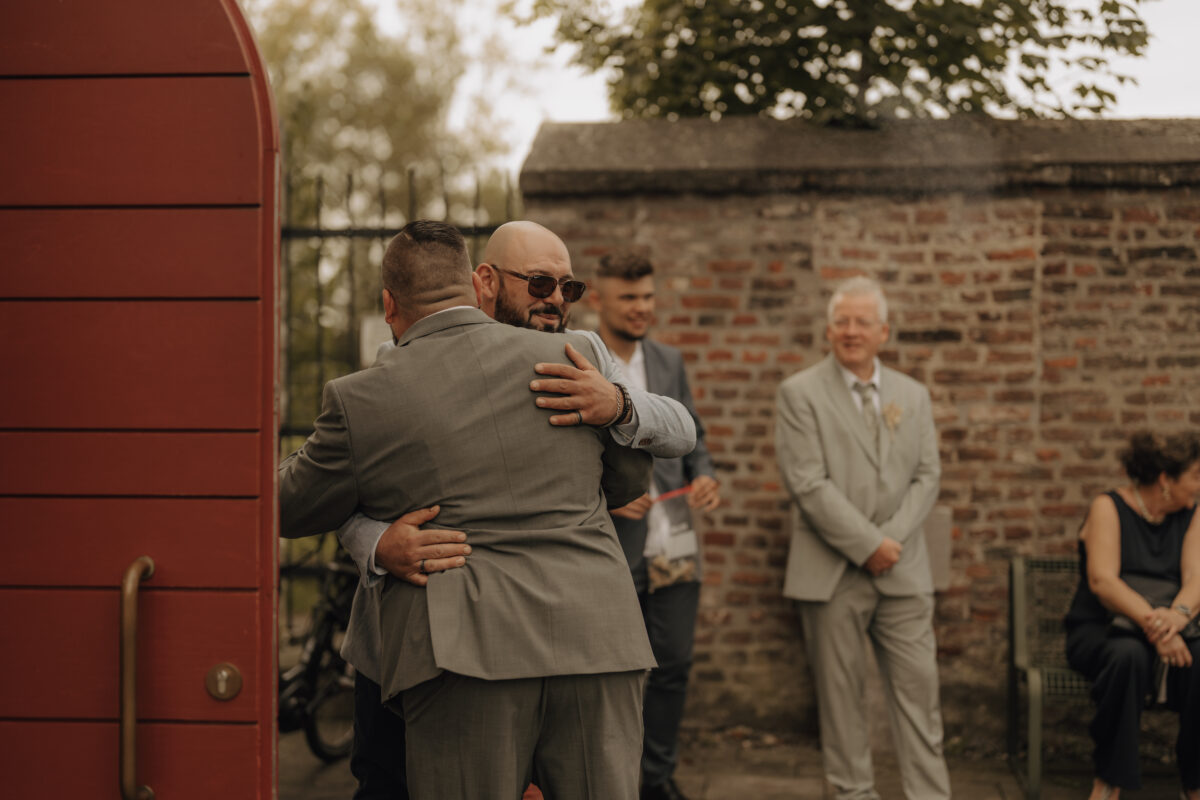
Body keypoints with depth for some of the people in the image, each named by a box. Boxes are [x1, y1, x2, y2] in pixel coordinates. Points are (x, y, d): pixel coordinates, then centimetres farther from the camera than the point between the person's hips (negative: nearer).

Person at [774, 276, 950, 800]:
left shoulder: (913, 396, 13)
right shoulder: (800, 394, -2)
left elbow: (927, 476, 7)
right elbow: (808, 483, -10)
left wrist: (891, 539, -8)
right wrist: (866, 544, -14)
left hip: (902, 568, 3)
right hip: (832, 572, -3)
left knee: (918, 687, 1)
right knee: (840, 693, 4)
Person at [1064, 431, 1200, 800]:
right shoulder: (1109, 507, -5)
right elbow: (1102, 580, -18)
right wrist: (1151, 623, -34)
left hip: (1169, 633, 4)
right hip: (1099, 631, -3)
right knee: (1129, 653, -38)